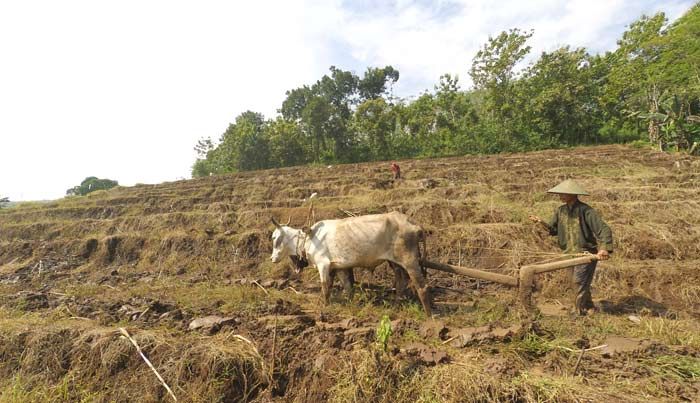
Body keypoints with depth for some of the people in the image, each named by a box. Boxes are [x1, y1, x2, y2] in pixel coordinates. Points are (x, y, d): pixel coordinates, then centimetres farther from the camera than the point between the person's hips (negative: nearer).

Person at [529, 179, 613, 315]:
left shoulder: (585, 211, -17)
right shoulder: (560, 211, 3)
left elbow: (604, 230, -21)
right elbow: (553, 230, 9)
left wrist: (604, 248, -35)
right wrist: (541, 222, -10)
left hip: (586, 253, -6)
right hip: (570, 254, 7)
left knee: (580, 283, -6)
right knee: (582, 285, 17)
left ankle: (581, 312, 10)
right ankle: (590, 308, 35)